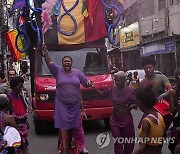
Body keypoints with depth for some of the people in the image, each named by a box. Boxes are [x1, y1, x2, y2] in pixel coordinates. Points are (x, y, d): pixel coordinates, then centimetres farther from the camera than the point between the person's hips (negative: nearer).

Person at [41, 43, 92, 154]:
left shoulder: (77, 72, 6)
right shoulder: (58, 71, 0)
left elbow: (85, 82, 10)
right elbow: (49, 63, -13)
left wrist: (89, 83, -14)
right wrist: (45, 53, -29)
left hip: (75, 103, 3)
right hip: (61, 103, -2)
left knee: (73, 124, 13)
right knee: (63, 124, -5)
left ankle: (71, 141, 37)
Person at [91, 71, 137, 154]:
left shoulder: (130, 91, -13)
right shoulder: (113, 89, 1)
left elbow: (136, 104, -7)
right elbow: (102, 93, 11)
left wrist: (129, 108, -23)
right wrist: (94, 87, 0)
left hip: (126, 120, -3)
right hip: (114, 119, 4)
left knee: (128, 142, 10)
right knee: (117, 142, 6)